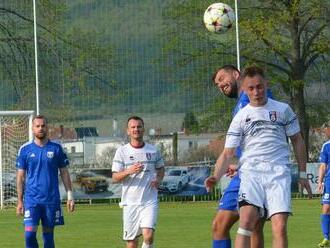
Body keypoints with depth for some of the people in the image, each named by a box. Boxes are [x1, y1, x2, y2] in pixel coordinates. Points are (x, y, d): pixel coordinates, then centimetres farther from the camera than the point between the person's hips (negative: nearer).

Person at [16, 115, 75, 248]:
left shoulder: (56, 148, 4)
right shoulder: (25, 149, 4)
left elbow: (64, 173, 8)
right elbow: (20, 176, 6)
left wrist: (70, 196, 1)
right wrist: (19, 201, 2)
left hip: (52, 199, 1)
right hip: (32, 199, -1)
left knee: (48, 234, 5)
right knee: (30, 233, -12)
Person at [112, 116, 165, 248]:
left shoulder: (153, 150, 6)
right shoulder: (122, 151, 1)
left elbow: (160, 169, 21)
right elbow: (115, 178, -1)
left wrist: (158, 179, -1)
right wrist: (129, 171, -20)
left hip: (150, 201, 0)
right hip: (130, 202, 0)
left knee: (148, 235, -19)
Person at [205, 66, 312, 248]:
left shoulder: (282, 110, 12)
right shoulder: (240, 117, 11)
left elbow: (297, 140, 20)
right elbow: (228, 153, 7)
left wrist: (302, 173, 16)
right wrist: (216, 176, -11)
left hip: (278, 172, 0)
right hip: (251, 171, 0)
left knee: (280, 227, -14)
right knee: (247, 219, -23)